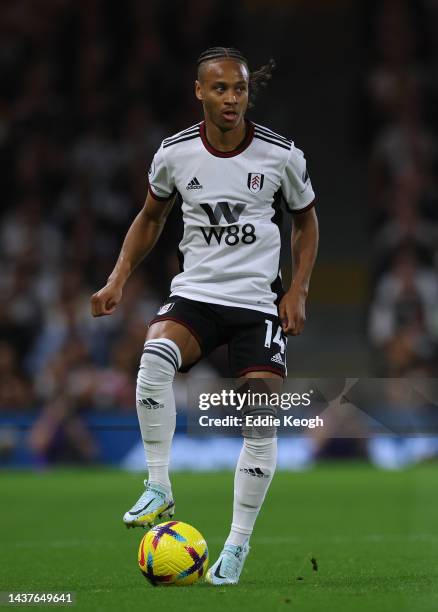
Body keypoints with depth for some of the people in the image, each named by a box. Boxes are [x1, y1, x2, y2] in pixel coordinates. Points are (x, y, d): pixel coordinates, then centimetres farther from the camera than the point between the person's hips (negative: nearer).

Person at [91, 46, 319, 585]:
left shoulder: (281, 155, -5)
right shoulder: (175, 153, -2)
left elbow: (305, 221, 11)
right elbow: (151, 217, 16)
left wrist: (298, 292, 0)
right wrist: (118, 278, 4)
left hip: (259, 302, 0)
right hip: (194, 294, 0)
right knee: (154, 355, -33)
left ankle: (237, 544, 8)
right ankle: (159, 490, -21)